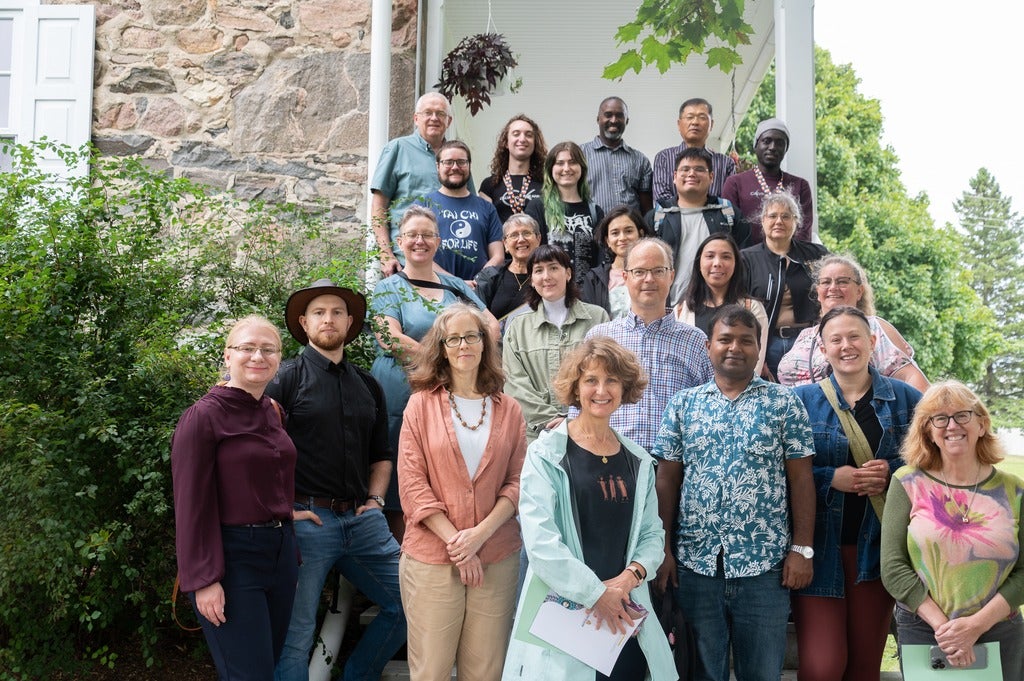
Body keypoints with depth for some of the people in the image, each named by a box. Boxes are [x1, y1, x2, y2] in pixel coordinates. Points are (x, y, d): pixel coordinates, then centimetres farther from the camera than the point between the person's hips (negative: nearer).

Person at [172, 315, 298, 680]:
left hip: (280, 550, 8)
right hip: (231, 556, -7)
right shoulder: (203, 416, -13)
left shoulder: (273, 412, 8)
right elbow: (192, 504, -15)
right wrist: (204, 579, -18)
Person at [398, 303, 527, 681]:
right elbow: (412, 481, -4)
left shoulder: (508, 409, 7)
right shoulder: (422, 403, 2)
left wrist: (481, 533, -11)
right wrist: (455, 540, -10)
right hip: (431, 556, -1)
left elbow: (518, 481, 4)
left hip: (497, 558, 2)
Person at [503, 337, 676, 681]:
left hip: (625, 614, 4)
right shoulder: (547, 454, -7)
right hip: (563, 611, -4)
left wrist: (631, 576, -10)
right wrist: (595, 592, -15)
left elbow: (652, 534, 9)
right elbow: (539, 539, -14)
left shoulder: (639, 461, 9)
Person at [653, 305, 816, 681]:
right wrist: (664, 549, 0)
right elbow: (667, 480, 5)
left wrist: (802, 548, -5)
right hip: (695, 563, 1)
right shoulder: (683, 404, 5)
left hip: (764, 565, -1)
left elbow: (800, 478, 0)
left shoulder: (785, 403, 2)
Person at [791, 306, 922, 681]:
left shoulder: (905, 398, 5)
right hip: (821, 547, -2)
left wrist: (891, 472, -9)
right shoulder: (801, 400, 0)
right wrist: (831, 478, -17)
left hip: (877, 546, 2)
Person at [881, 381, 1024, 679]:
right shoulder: (907, 483, -3)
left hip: (1000, 634, 1)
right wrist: (942, 625, -16)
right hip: (921, 631, -1)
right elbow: (893, 568, -8)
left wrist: (977, 624, -15)